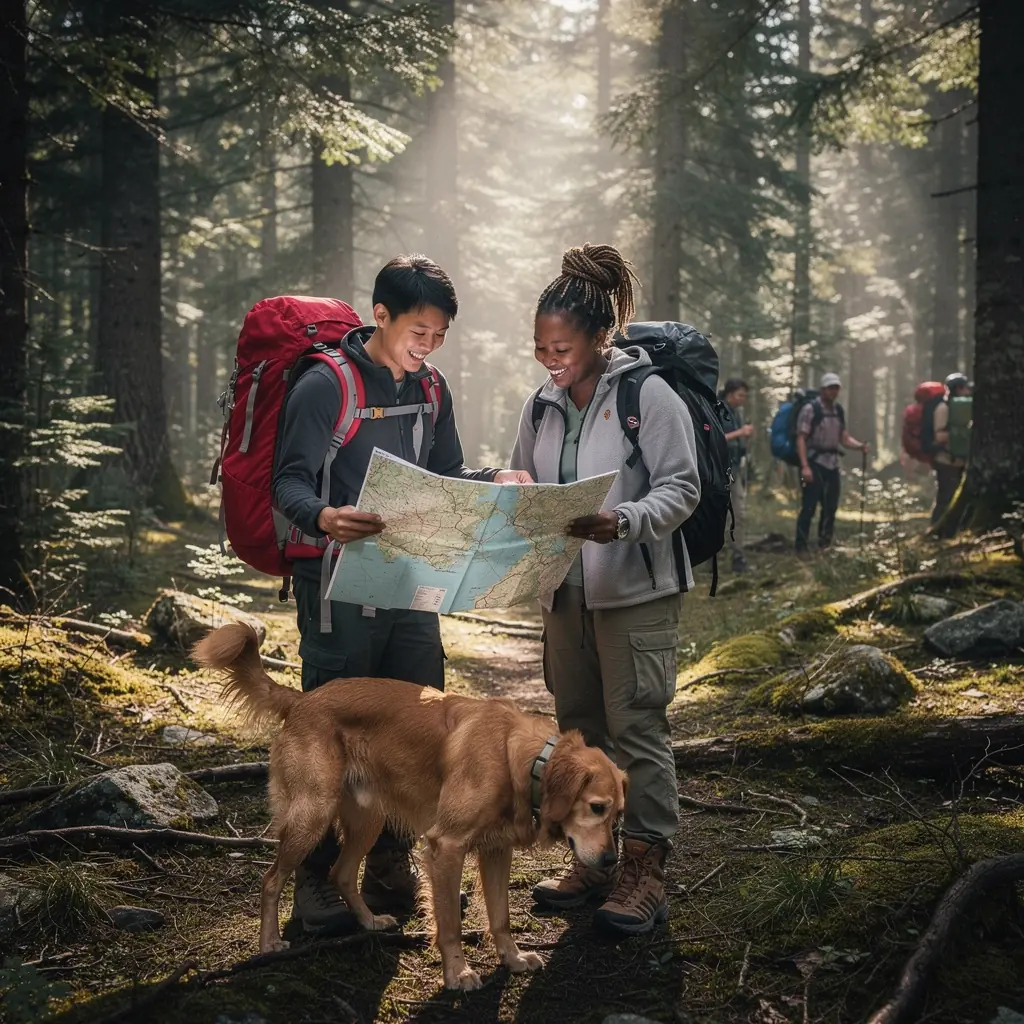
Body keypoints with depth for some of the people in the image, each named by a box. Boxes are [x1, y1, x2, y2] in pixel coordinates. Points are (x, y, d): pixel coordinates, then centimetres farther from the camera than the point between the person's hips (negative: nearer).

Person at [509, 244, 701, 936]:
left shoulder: (649, 396, -9)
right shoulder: (543, 406, 10)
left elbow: (681, 489, -13)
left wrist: (622, 523, -28)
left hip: (637, 592, -7)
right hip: (564, 591, 7)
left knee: (637, 727, -5)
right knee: (579, 726, 13)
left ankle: (645, 871, 4)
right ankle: (595, 858, 25)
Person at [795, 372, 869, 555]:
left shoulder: (839, 411, 11)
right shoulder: (810, 409, -10)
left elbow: (844, 438, 15)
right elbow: (801, 439, -14)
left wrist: (860, 445, -6)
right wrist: (804, 466, -22)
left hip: (832, 463, 7)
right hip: (814, 462, -7)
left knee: (831, 506, 9)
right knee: (809, 506, -9)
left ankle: (825, 545, 20)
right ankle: (801, 547, -4)